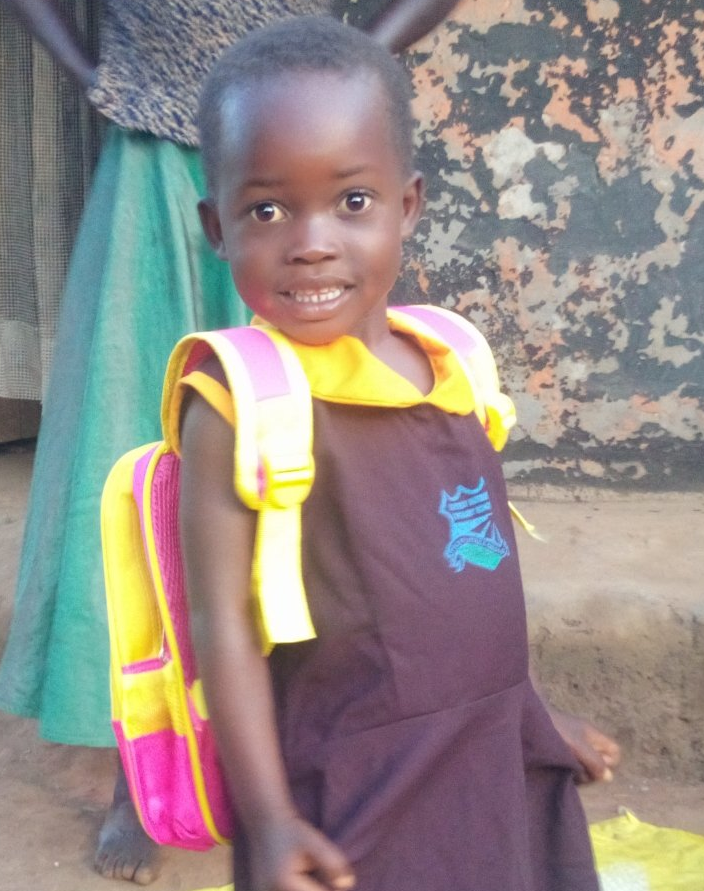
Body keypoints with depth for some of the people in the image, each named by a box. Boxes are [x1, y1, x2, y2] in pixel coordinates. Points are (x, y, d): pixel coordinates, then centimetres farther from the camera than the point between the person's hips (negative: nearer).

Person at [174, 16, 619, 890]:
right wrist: (269, 820, -16)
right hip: (354, 800, -6)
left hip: (500, 769, 6)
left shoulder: (448, 369, 2)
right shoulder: (236, 405, -16)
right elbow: (223, 623, -15)